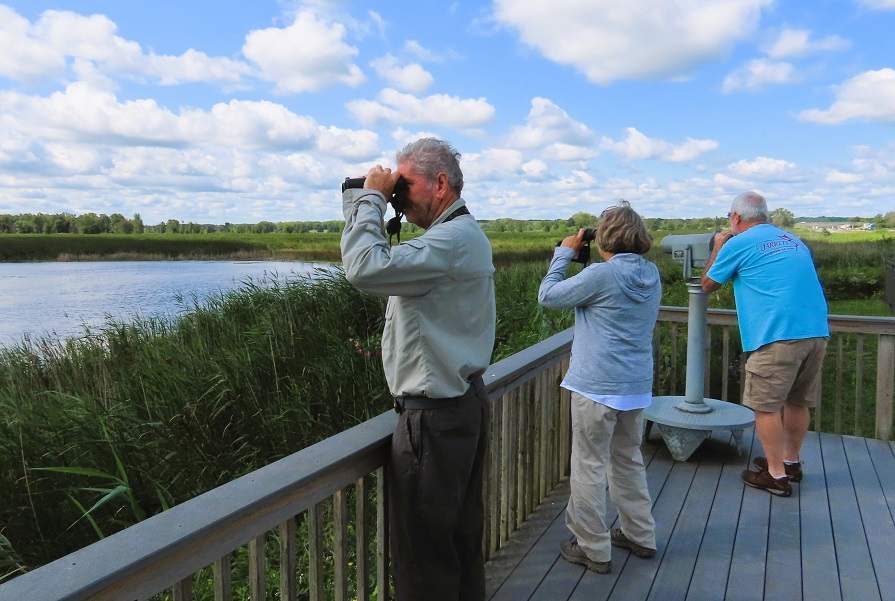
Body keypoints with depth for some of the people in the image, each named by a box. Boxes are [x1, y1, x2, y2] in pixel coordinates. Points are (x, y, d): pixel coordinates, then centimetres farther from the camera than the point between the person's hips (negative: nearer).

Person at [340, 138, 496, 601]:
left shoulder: (452, 240, -20)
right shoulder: (461, 233, 15)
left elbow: (365, 268, -28)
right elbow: (384, 264, 17)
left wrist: (371, 196, -15)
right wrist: (361, 198, 8)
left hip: (435, 415, -11)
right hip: (463, 403, 11)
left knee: (424, 555, 4)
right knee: (462, 539, 23)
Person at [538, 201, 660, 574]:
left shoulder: (602, 274, -17)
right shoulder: (651, 274, 6)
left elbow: (548, 296, -9)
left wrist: (565, 252, 1)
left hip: (597, 388, -8)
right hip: (637, 387, 8)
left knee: (589, 466, 5)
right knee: (629, 460, 22)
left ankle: (593, 549, 15)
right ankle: (640, 536, 34)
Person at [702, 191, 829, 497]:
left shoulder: (738, 244, 0)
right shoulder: (795, 242, 20)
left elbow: (707, 285, 11)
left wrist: (718, 247, 24)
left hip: (778, 336, -7)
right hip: (817, 332, 8)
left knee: (766, 405, 4)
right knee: (797, 402, 19)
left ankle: (777, 475, 9)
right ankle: (791, 461, 33)